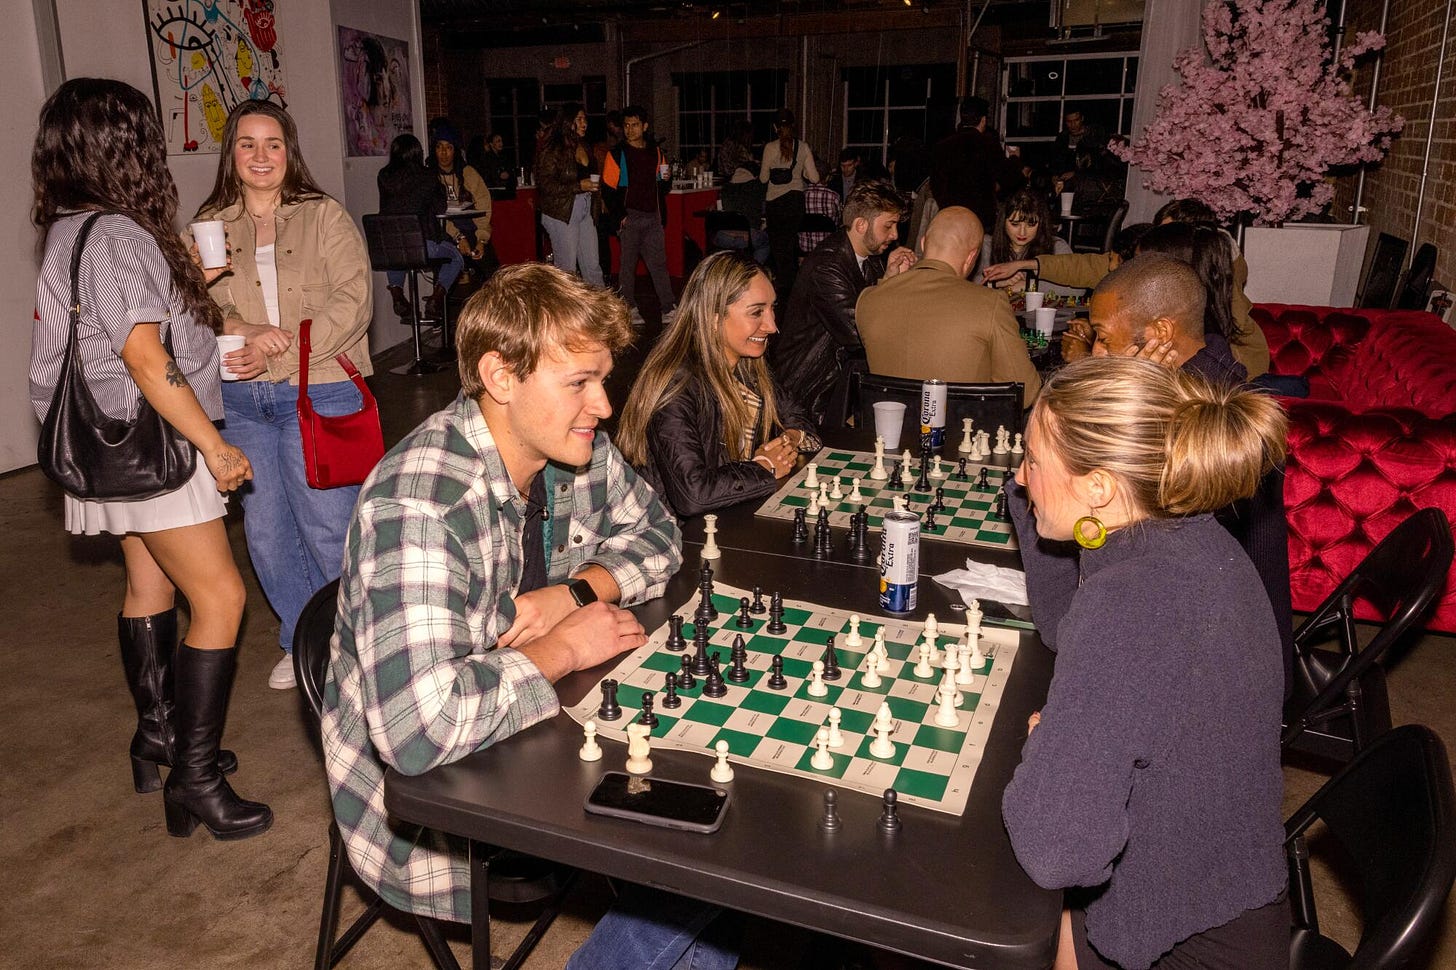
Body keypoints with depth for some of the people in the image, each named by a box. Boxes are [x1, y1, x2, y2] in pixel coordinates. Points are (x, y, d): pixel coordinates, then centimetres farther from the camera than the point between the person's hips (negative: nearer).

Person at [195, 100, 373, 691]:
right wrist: (246, 333, -17)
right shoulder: (209, 226, 11)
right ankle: (302, 641, 30)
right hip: (241, 400, 4)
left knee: (328, 527, -1)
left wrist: (277, 352, -15)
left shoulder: (325, 217, 1)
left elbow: (352, 302, -9)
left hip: (319, 392, -4)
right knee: (265, 531, 11)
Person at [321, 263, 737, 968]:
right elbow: (418, 727, -41)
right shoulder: (418, 505, -31)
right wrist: (563, 649, -26)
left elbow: (654, 534, 9)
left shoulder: (579, 452, -7)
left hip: (539, 731, 7)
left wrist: (574, 593, -11)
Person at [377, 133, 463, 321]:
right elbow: (440, 209, 8)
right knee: (456, 258, 24)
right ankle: (437, 295, 1)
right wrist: (440, 189, 27)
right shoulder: (426, 177, -1)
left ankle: (396, 293, 13)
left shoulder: (384, 176, 7)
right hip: (423, 245, -3)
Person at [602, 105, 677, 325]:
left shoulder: (656, 153, 13)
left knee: (659, 263, 2)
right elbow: (609, 190, -5)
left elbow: (662, 189, 21)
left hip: (653, 216, 3)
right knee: (628, 263, 2)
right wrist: (619, 217, -13)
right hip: (630, 217, -3)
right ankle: (629, 309, 10)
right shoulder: (617, 154, 0)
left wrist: (666, 180, -2)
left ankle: (669, 309, 2)